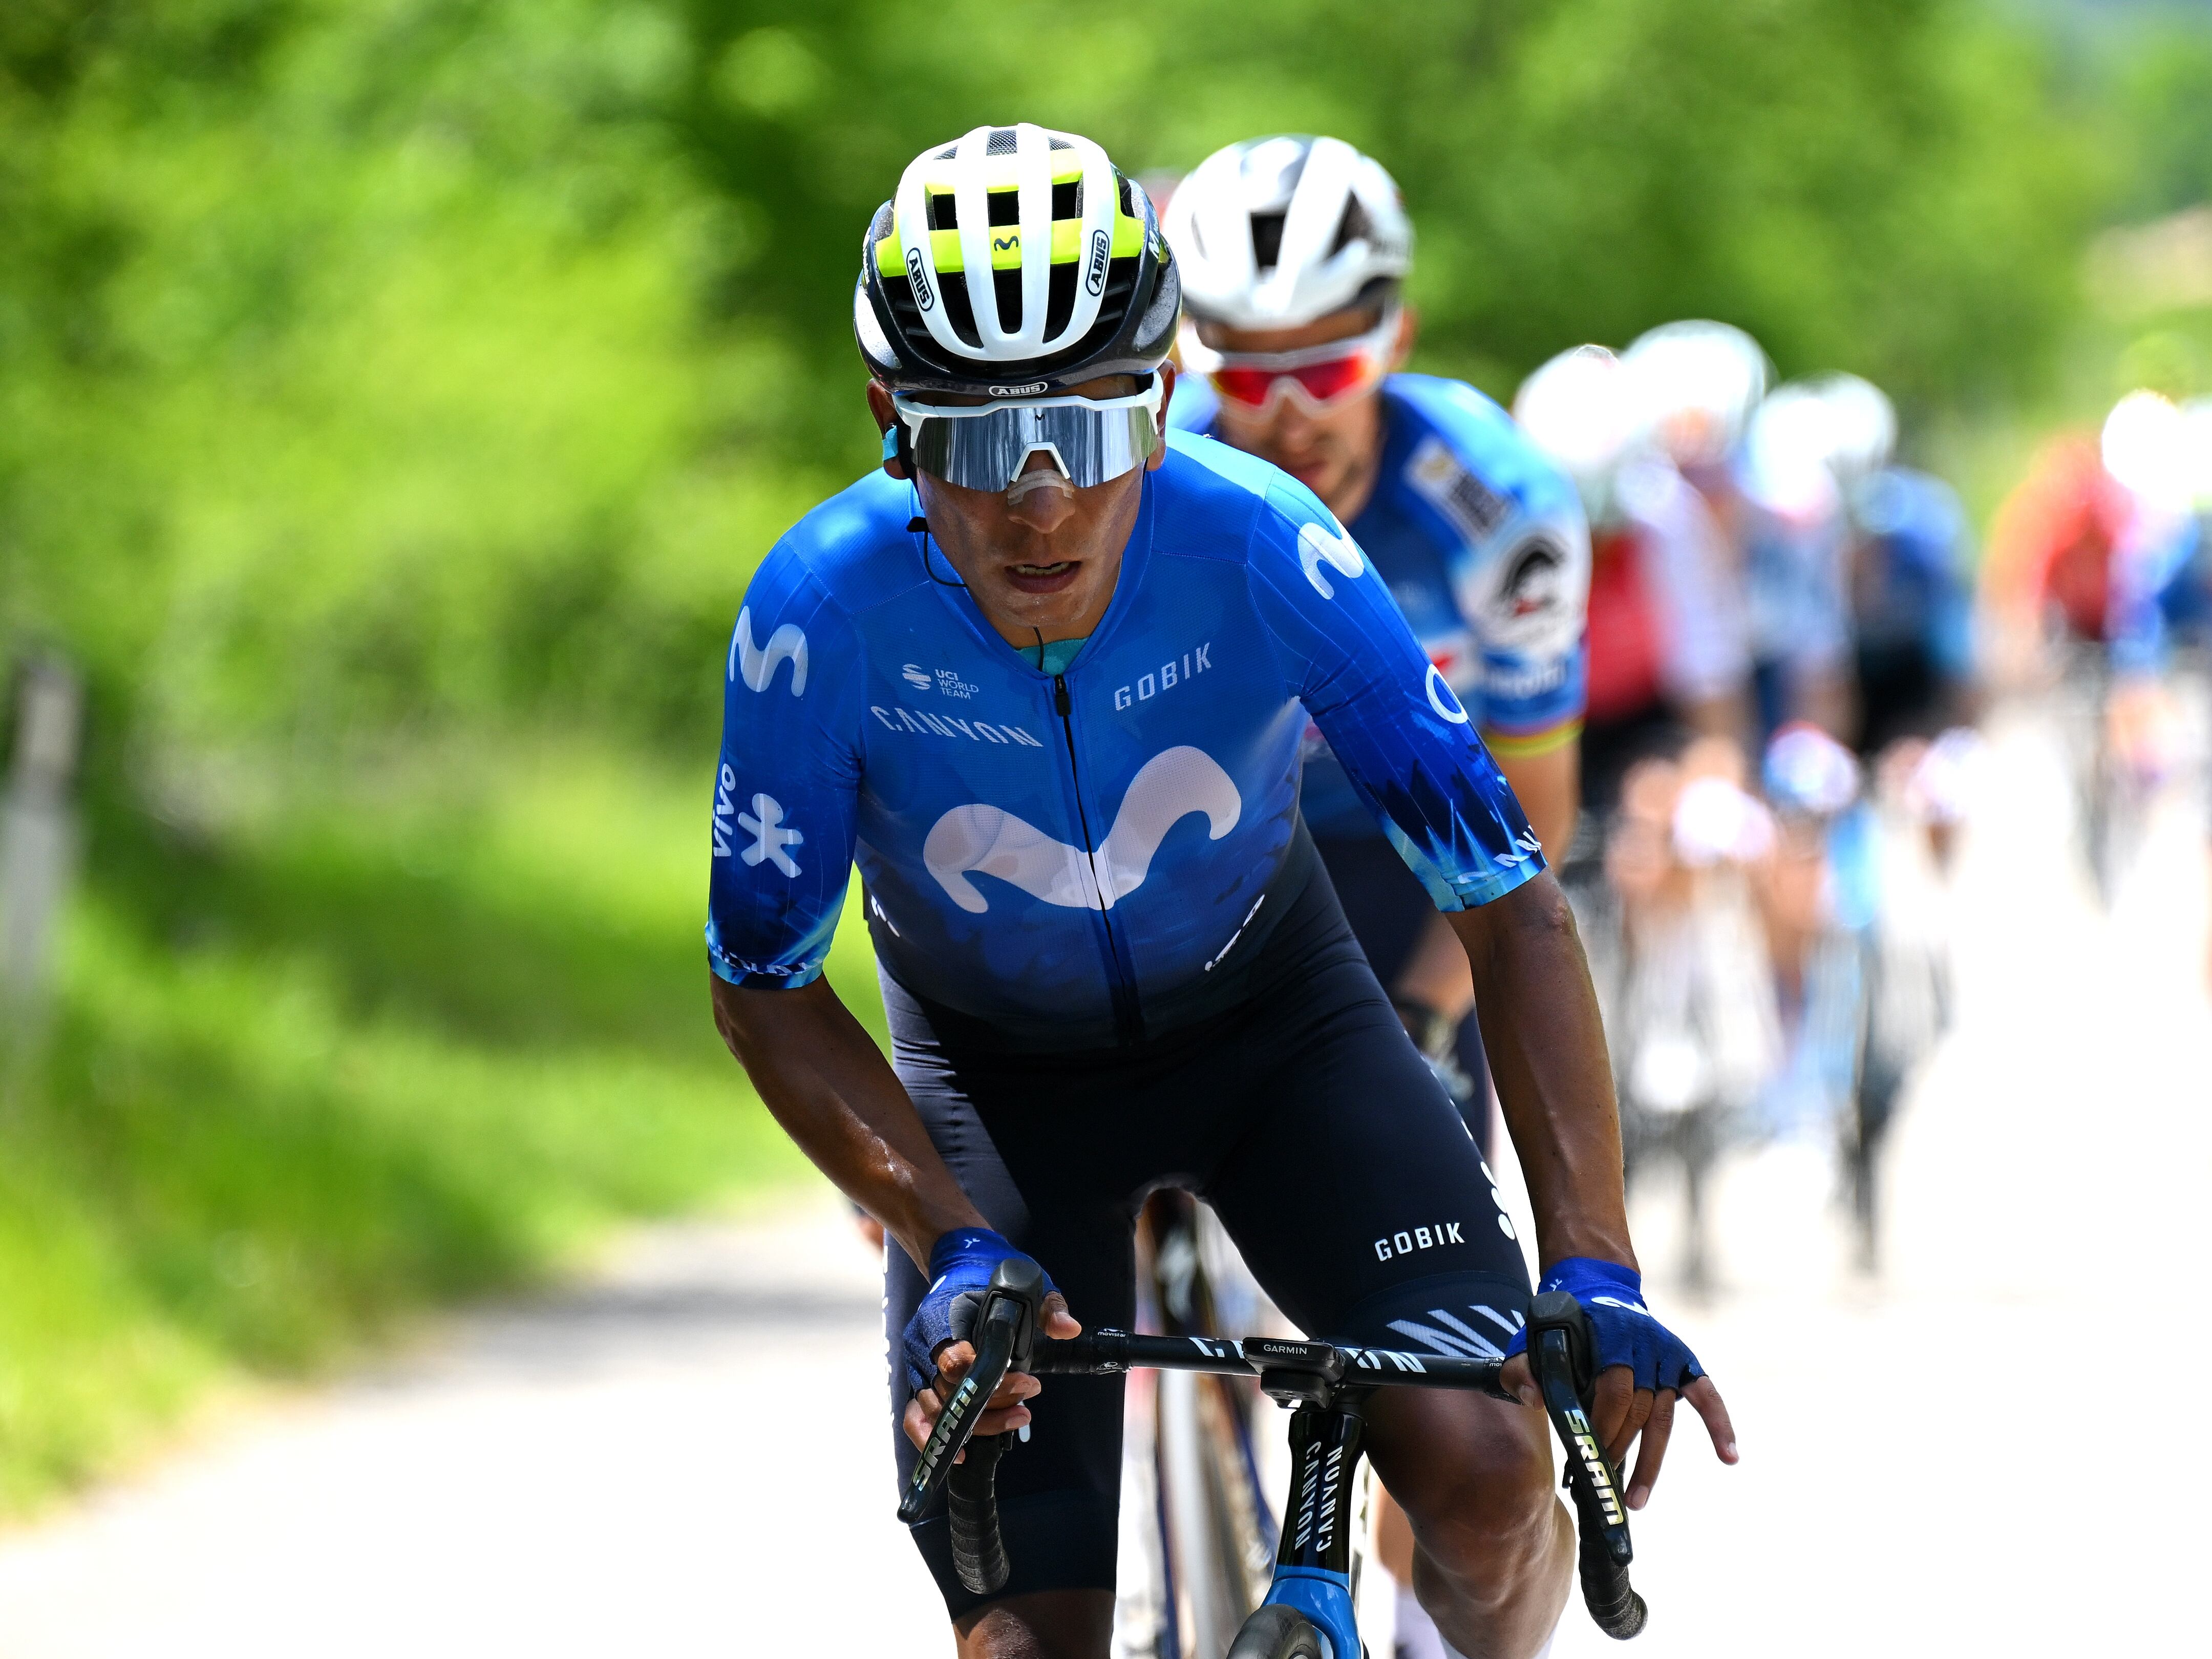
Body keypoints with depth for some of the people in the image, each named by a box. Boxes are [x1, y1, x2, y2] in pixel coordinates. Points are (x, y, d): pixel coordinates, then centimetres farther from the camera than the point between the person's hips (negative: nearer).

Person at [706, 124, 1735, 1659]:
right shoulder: (825, 610, -29)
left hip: (1271, 1017, 0)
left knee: (1483, 1468, -21)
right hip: (994, 1066, 0)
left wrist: (1595, 1272, -32)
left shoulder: (1262, 551, -30)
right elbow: (765, 990, -16)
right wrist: (954, 1248, -29)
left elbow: (1511, 903, -24)